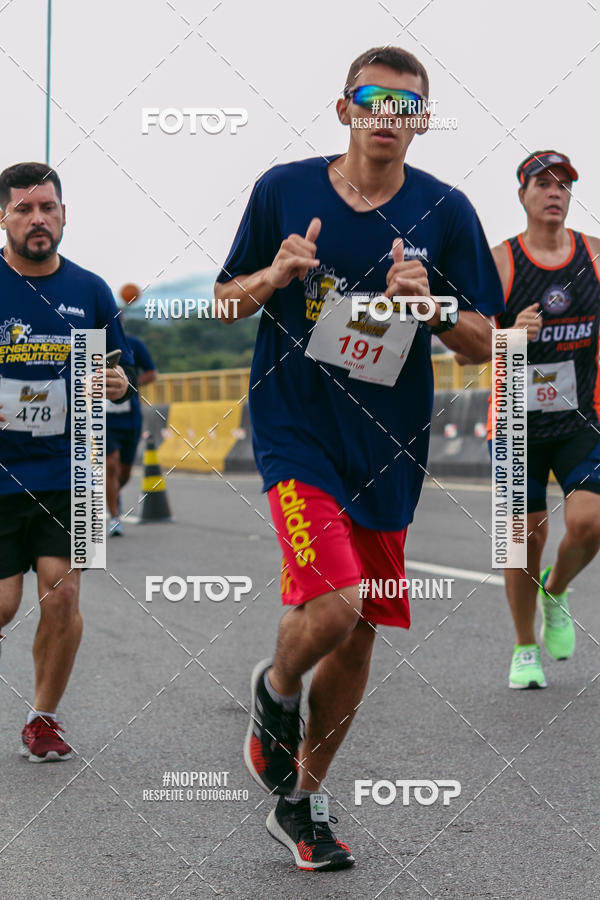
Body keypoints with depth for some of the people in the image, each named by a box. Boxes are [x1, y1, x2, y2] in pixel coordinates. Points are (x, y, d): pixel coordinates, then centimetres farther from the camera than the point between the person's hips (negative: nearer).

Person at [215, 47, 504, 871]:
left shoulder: (445, 212, 0)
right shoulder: (283, 190, -2)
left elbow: (487, 344, 2)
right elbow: (226, 301, 8)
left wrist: (429, 303, -18)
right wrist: (274, 276, -13)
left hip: (389, 447, 3)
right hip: (296, 428, -3)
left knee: (359, 635, 8)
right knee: (333, 603, -23)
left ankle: (302, 802, 28)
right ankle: (274, 689, 13)